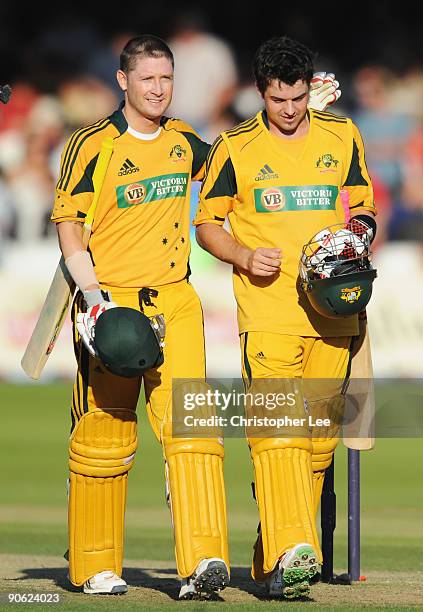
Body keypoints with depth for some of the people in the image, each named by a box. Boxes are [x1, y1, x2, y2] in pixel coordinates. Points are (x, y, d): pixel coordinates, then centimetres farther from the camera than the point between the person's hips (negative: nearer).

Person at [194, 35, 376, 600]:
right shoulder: (235, 148, 1)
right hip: (268, 313, -4)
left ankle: (274, 559, 14)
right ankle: (290, 555, -27)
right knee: (276, 428, -18)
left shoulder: (342, 137, 8)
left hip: (333, 309, 4)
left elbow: (362, 208, 19)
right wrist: (245, 258, -10)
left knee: (320, 432, 5)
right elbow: (207, 225, 8)